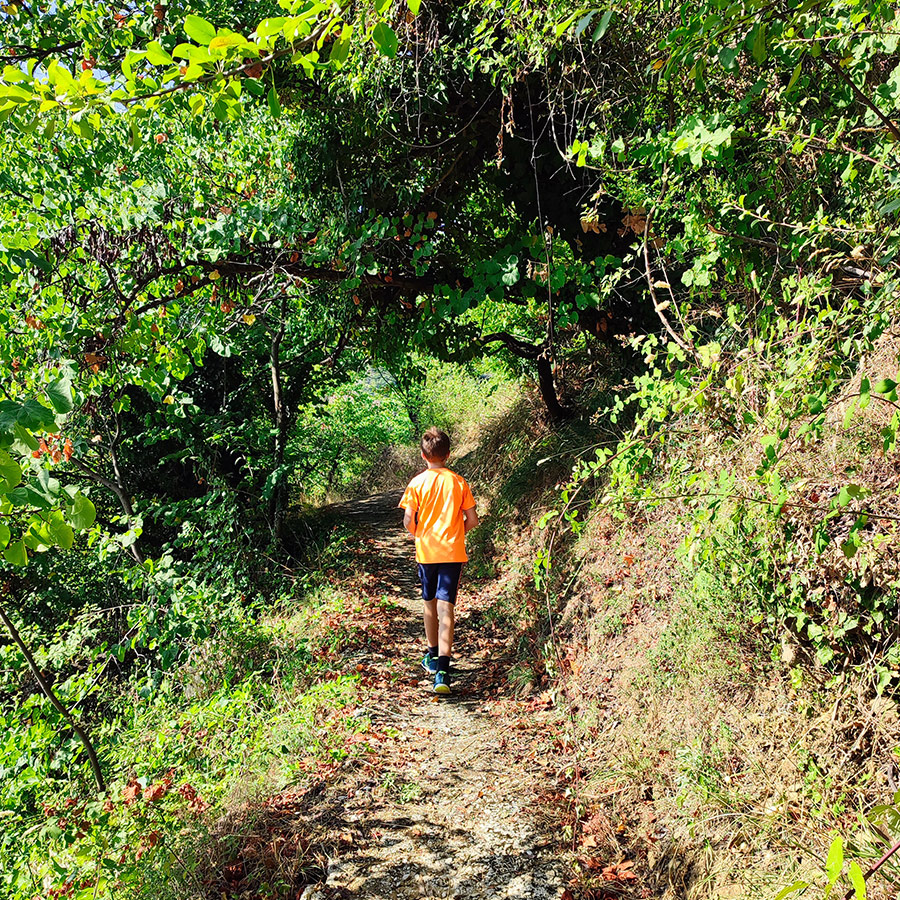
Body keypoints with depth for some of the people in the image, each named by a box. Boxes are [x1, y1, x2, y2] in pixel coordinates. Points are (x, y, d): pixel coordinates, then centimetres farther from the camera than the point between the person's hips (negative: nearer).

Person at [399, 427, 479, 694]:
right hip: (453, 552, 0)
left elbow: (408, 520, -7)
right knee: (446, 607, -5)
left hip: (426, 552, 1)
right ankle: (442, 668, -16)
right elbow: (472, 519, 1)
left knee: (430, 604, 19)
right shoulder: (459, 482, -1)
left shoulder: (417, 483, -4)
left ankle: (432, 655, 35)